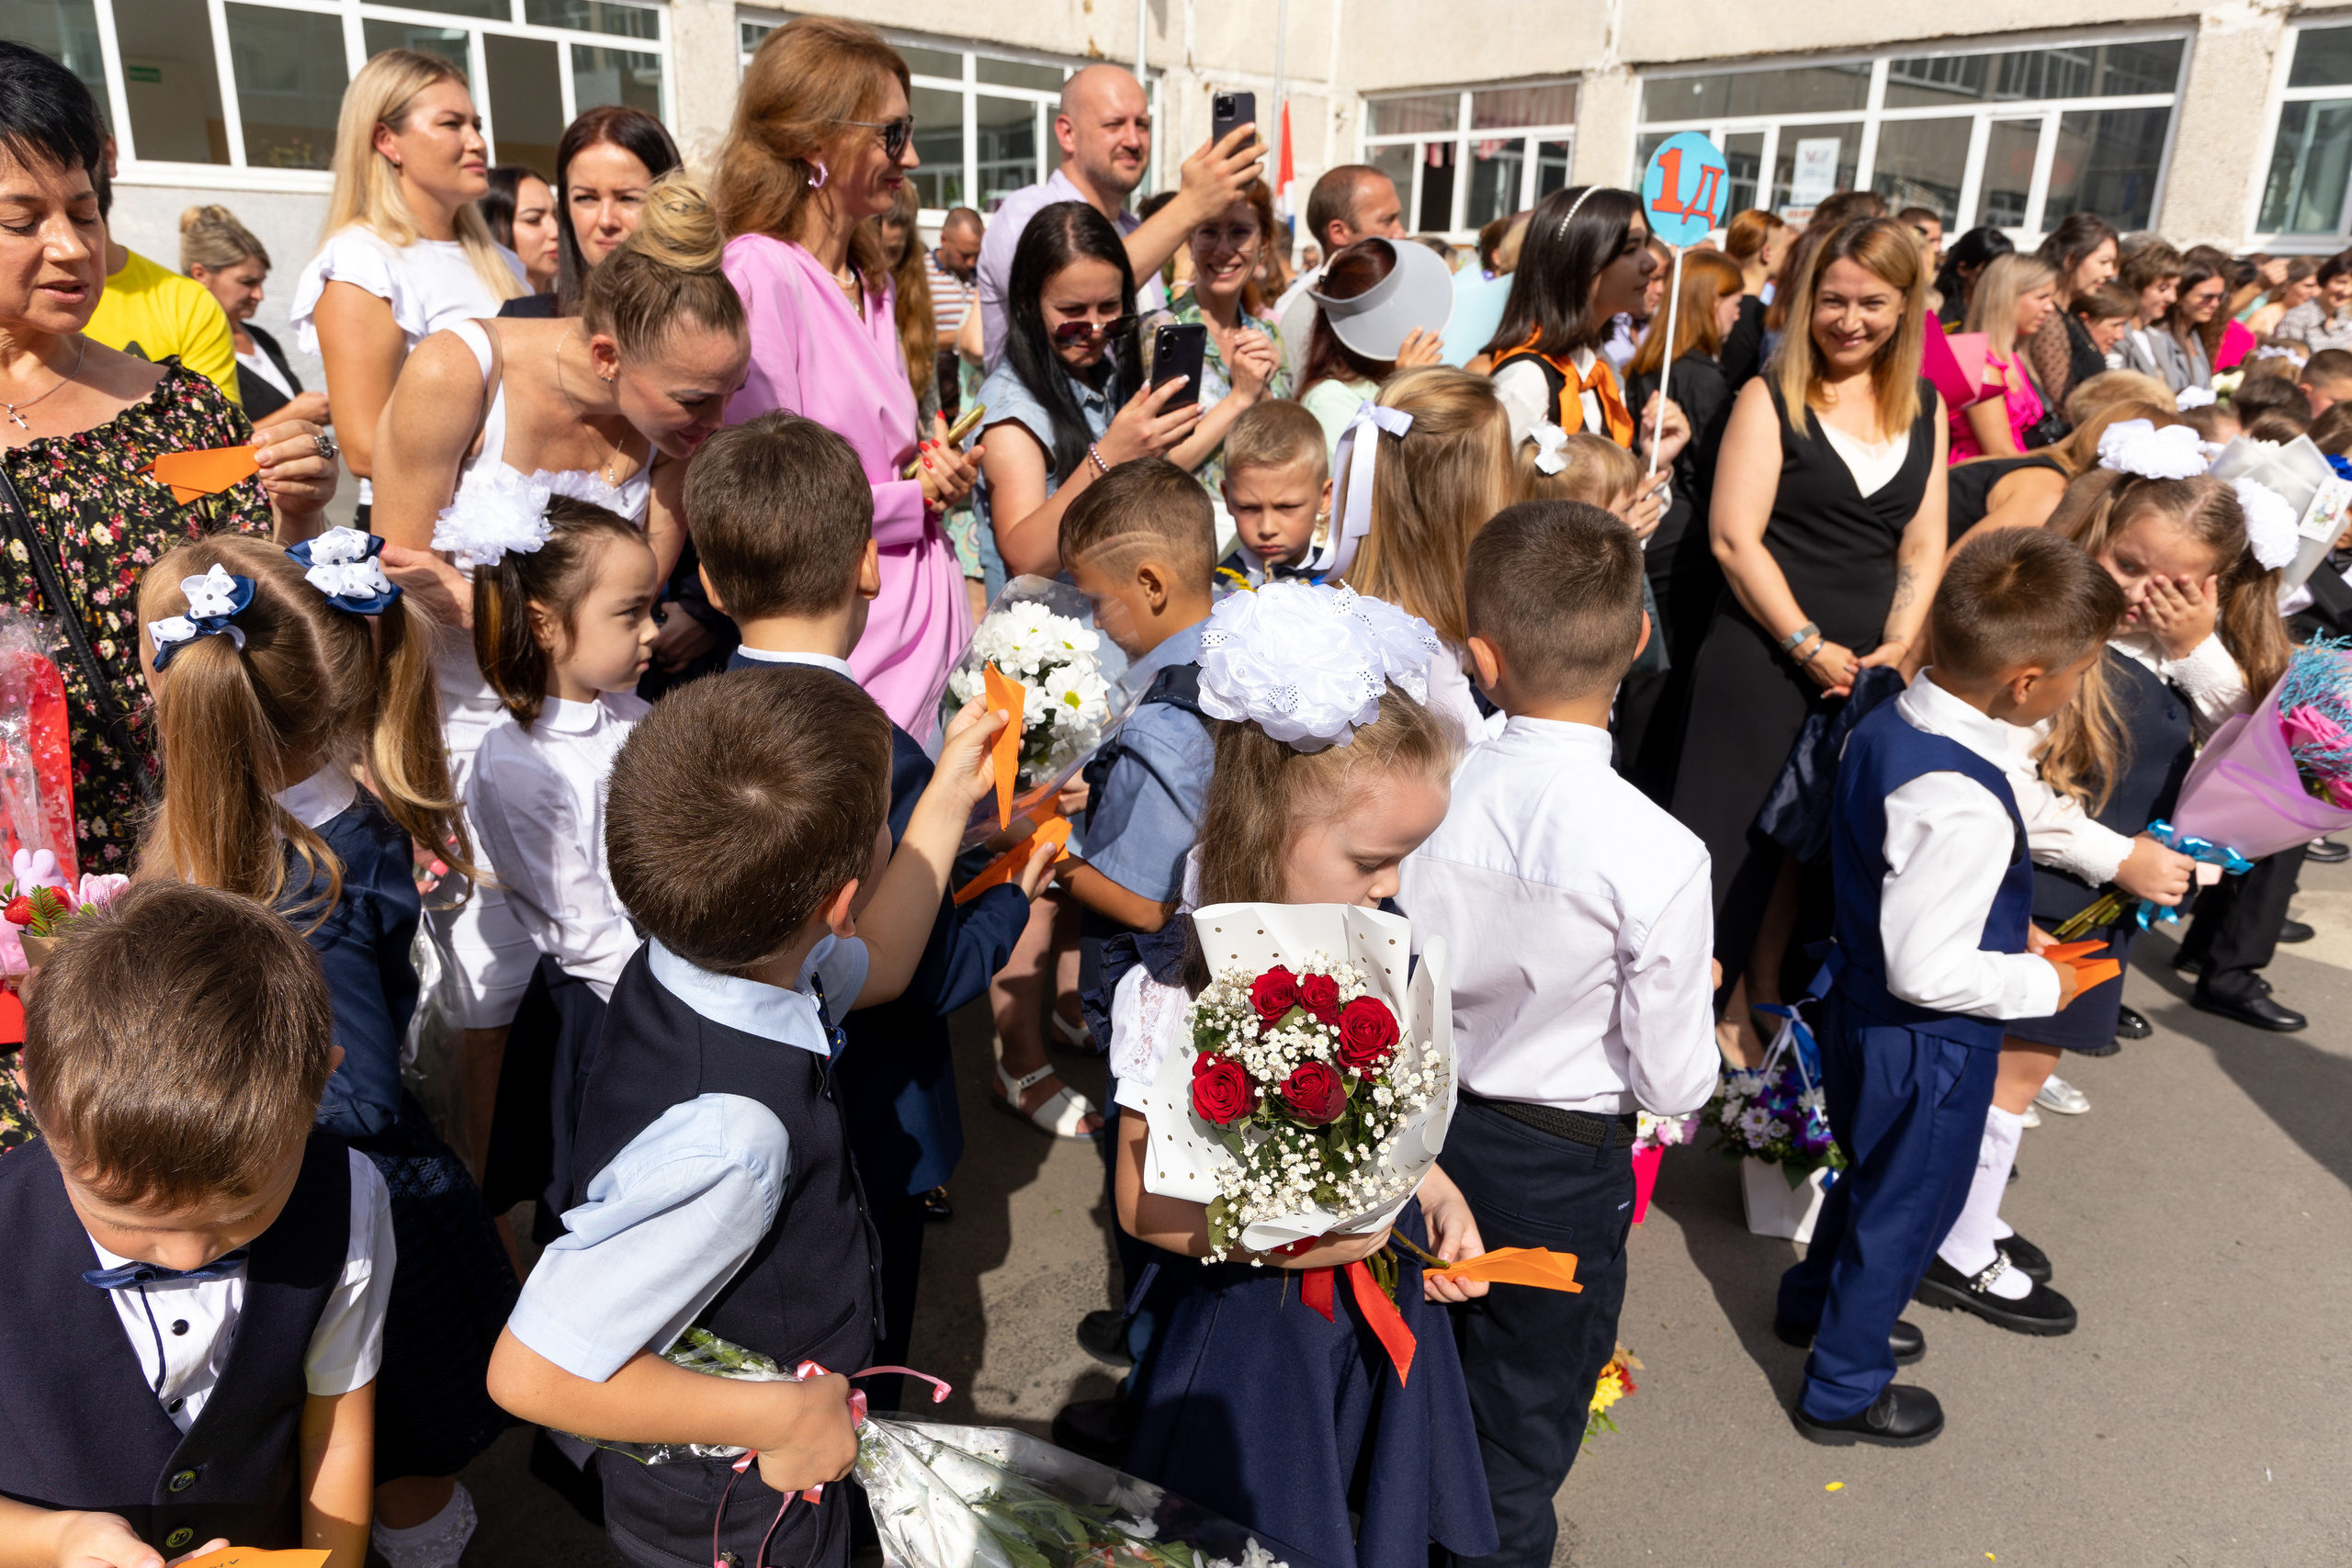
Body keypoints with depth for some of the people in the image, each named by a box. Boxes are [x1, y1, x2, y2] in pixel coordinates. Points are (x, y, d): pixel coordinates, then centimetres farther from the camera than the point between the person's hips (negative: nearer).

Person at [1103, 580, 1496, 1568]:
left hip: (1384, 1301, 6)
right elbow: (1144, 1201, -17)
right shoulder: (1181, 991, -24)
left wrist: (1434, 1191, -3)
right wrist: (1283, 1239, -26)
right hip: (1254, 1327, -5)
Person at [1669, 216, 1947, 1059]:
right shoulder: (1772, 396, -2)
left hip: (1870, 671, 5)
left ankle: (1763, 1004, 25)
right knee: (1734, 833, -4)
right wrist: (1811, 647, -13)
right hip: (1763, 658, -4)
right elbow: (1735, 538, -10)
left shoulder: (1924, 408, 12)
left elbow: (1922, 548, 11)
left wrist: (1894, 650, -5)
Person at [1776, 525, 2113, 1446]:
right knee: (1906, 1209, 15)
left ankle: (1814, 1302, 55)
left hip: (1859, 1012, 9)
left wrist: (2006, 925, 6)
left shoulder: (1886, 724, -7)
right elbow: (1927, 971, -31)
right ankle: (1844, 1389, 37)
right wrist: (2043, 985, -16)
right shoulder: (1963, 807, -35)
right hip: (1926, 1048, -8)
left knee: (1872, 1173, 31)